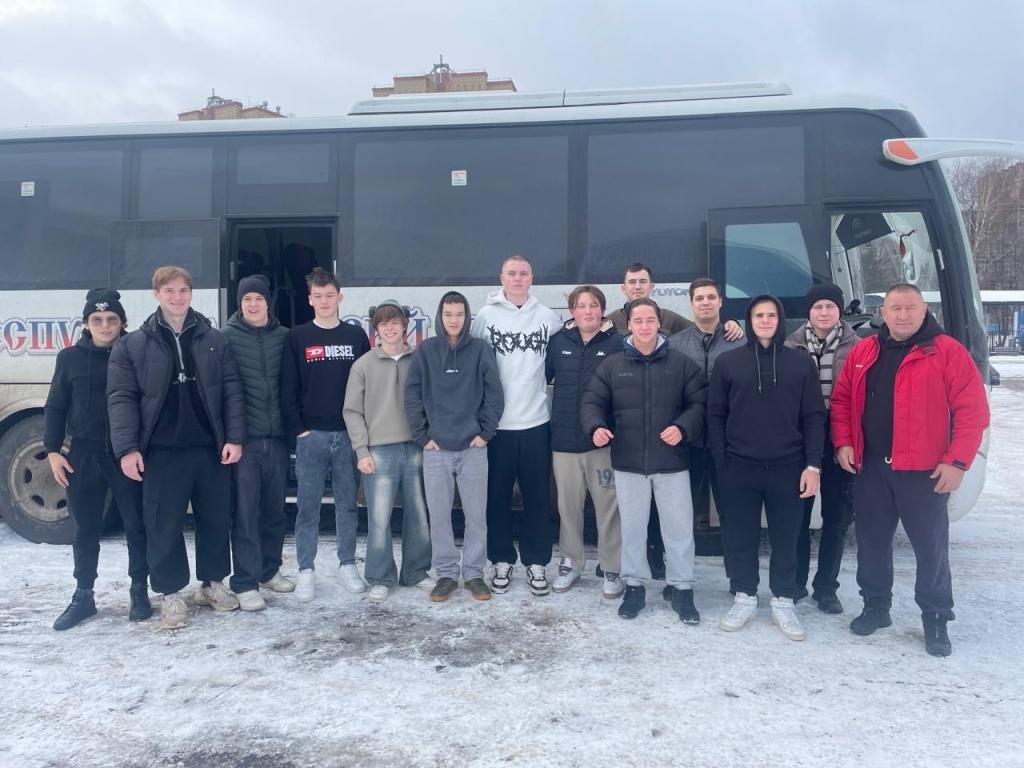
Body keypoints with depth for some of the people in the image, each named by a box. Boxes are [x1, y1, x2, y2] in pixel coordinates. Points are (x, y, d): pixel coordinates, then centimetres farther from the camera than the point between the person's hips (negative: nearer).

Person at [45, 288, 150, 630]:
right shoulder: (70, 358, 5)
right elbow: (55, 407, 9)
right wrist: (53, 450, 2)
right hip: (83, 456, 2)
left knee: (137, 526, 5)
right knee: (85, 530, 11)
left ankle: (139, 592, 19)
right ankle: (83, 596, 24)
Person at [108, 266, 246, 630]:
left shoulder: (214, 340, 6)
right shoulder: (133, 345, 2)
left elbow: (233, 392, 3)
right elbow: (121, 398, -2)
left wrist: (234, 438, -5)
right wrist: (127, 448, -11)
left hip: (211, 448, 2)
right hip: (162, 452, -2)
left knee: (216, 520, 11)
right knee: (164, 526, 4)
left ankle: (213, 583, 28)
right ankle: (171, 594, 19)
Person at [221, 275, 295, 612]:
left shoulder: (284, 337, 7)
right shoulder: (227, 336, -1)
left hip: (277, 436, 3)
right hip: (244, 437, -3)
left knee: (275, 509, 13)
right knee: (245, 512, 0)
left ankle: (270, 569, 28)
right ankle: (245, 582, 9)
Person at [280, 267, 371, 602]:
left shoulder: (356, 336, 7)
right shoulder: (297, 338, 3)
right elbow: (288, 388, 0)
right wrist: (298, 429, -7)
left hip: (349, 433, 1)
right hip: (311, 435, -1)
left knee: (348, 503, 9)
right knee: (308, 505, 4)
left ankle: (347, 564, 20)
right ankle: (306, 571, 13)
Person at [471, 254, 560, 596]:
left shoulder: (548, 318, 3)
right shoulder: (485, 316, 0)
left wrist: (549, 389, 3)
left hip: (536, 422, 1)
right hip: (496, 423, -1)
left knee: (537, 497, 7)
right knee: (497, 497, 8)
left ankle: (536, 563, 20)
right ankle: (502, 561, 22)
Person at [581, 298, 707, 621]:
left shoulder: (682, 363, 1)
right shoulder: (611, 365, 3)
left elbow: (700, 403, 1)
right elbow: (592, 402, 4)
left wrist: (683, 427, -16)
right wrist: (596, 427, -16)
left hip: (672, 462, -1)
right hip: (628, 463, 1)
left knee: (679, 527, 7)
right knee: (632, 527, 13)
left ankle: (682, 589, 22)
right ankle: (634, 586, 28)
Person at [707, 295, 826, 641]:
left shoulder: (800, 362, 5)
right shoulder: (729, 361, 3)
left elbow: (813, 417, 3)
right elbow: (715, 415, 3)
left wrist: (813, 465, -4)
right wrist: (721, 461, -3)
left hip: (788, 468, 0)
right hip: (739, 467, 0)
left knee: (786, 538, 8)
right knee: (740, 538, 7)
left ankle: (783, 602, 23)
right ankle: (744, 597, 23)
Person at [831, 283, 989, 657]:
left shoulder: (948, 352, -5)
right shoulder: (863, 352, 9)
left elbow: (972, 410, -9)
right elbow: (841, 400, 12)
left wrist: (957, 461, -14)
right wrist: (843, 443, 0)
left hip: (924, 469, -4)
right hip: (870, 467, 4)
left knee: (931, 546, 4)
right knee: (871, 540, 12)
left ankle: (936, 620, 20)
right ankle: (875, 607, 27)